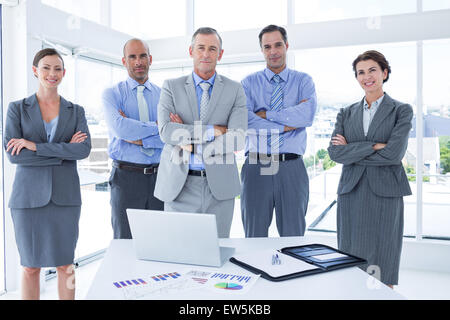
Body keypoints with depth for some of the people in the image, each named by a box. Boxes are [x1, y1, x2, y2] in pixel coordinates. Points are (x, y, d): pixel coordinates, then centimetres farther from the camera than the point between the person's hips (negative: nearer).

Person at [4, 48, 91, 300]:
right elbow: (13, 155, -9)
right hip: (29, 194, -1)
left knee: (65, 264, 8)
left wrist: (34, 145, -14)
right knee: (31, 266, 8)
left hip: (66, 195, 1)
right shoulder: (18, 109, 3)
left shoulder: (75, 111, 7)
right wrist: (64, 151, -12)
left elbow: (84, 149, -10)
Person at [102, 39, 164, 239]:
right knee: (125, 241, 5)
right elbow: (119, 127, -17)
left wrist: (138, 137, -13)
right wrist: (157, 126, -10)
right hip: (126, 177, -2)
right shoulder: (112, 94, 3)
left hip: (160, 176, 2)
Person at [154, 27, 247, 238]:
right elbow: (166, 131, -10)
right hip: (179, 186, 0)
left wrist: (192, 146, -12)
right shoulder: (171, 86, 6)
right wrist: (213, 130, -14)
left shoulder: (235, 90, 5)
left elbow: (237, 139, -7)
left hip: (219, 186, 1)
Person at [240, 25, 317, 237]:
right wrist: (290, 122, -11)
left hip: (292, 168, 1)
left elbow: (308, 115, -11)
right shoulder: (249, 83, 7)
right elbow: (244, 121, -11)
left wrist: (265, 114, -9)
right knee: (255, 237, 9)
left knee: (293, 237, 9)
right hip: (256, 168, 0)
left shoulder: (303, 81, 9)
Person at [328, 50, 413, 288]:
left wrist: (351, 150, -6)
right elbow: (334, 152, -2)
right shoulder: (347, 114, 12)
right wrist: (374, 147, -10)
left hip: (385, 194, -2)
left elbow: (394, 153, -11)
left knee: (382, 267, 3)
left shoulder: (402, 111, 4)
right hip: (351, 193, 3)